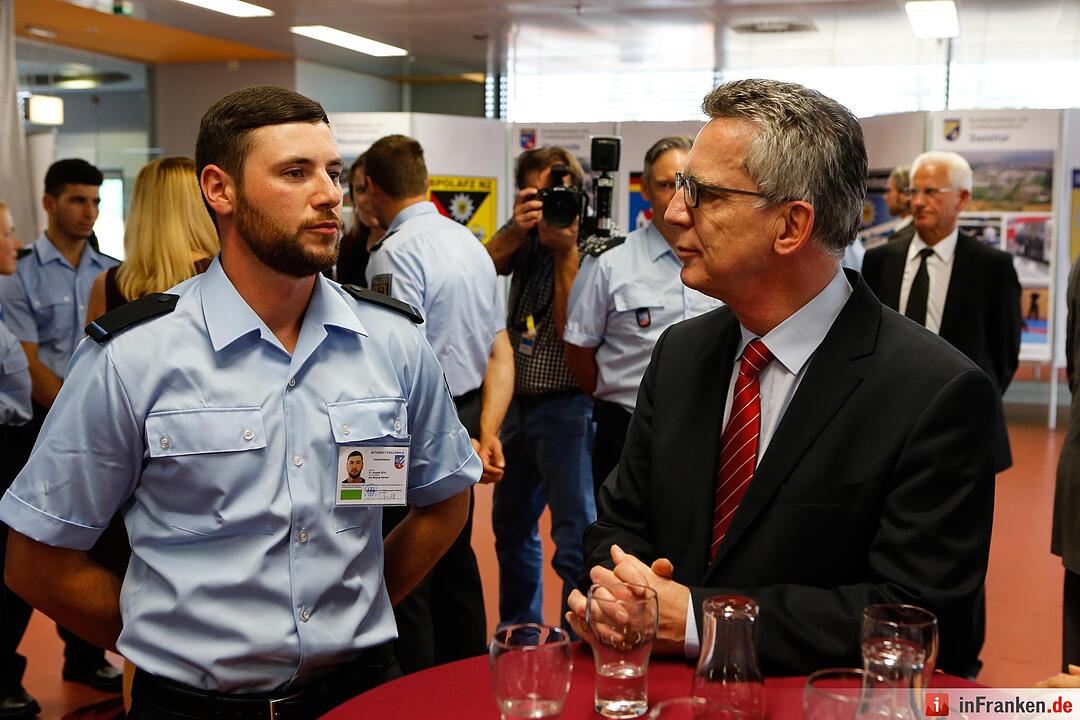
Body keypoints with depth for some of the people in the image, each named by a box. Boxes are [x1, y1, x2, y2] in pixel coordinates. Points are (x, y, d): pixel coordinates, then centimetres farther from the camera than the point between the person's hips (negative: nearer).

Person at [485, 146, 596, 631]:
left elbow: (570, 331, -17)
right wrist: (515, 230, -24)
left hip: (565, 408, -7)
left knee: (575, 539, -5)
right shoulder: (524, 238, 7)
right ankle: (519, 633, 37)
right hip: (517, 404, 7)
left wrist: (565, 251, -20)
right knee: (512, 527, 20)